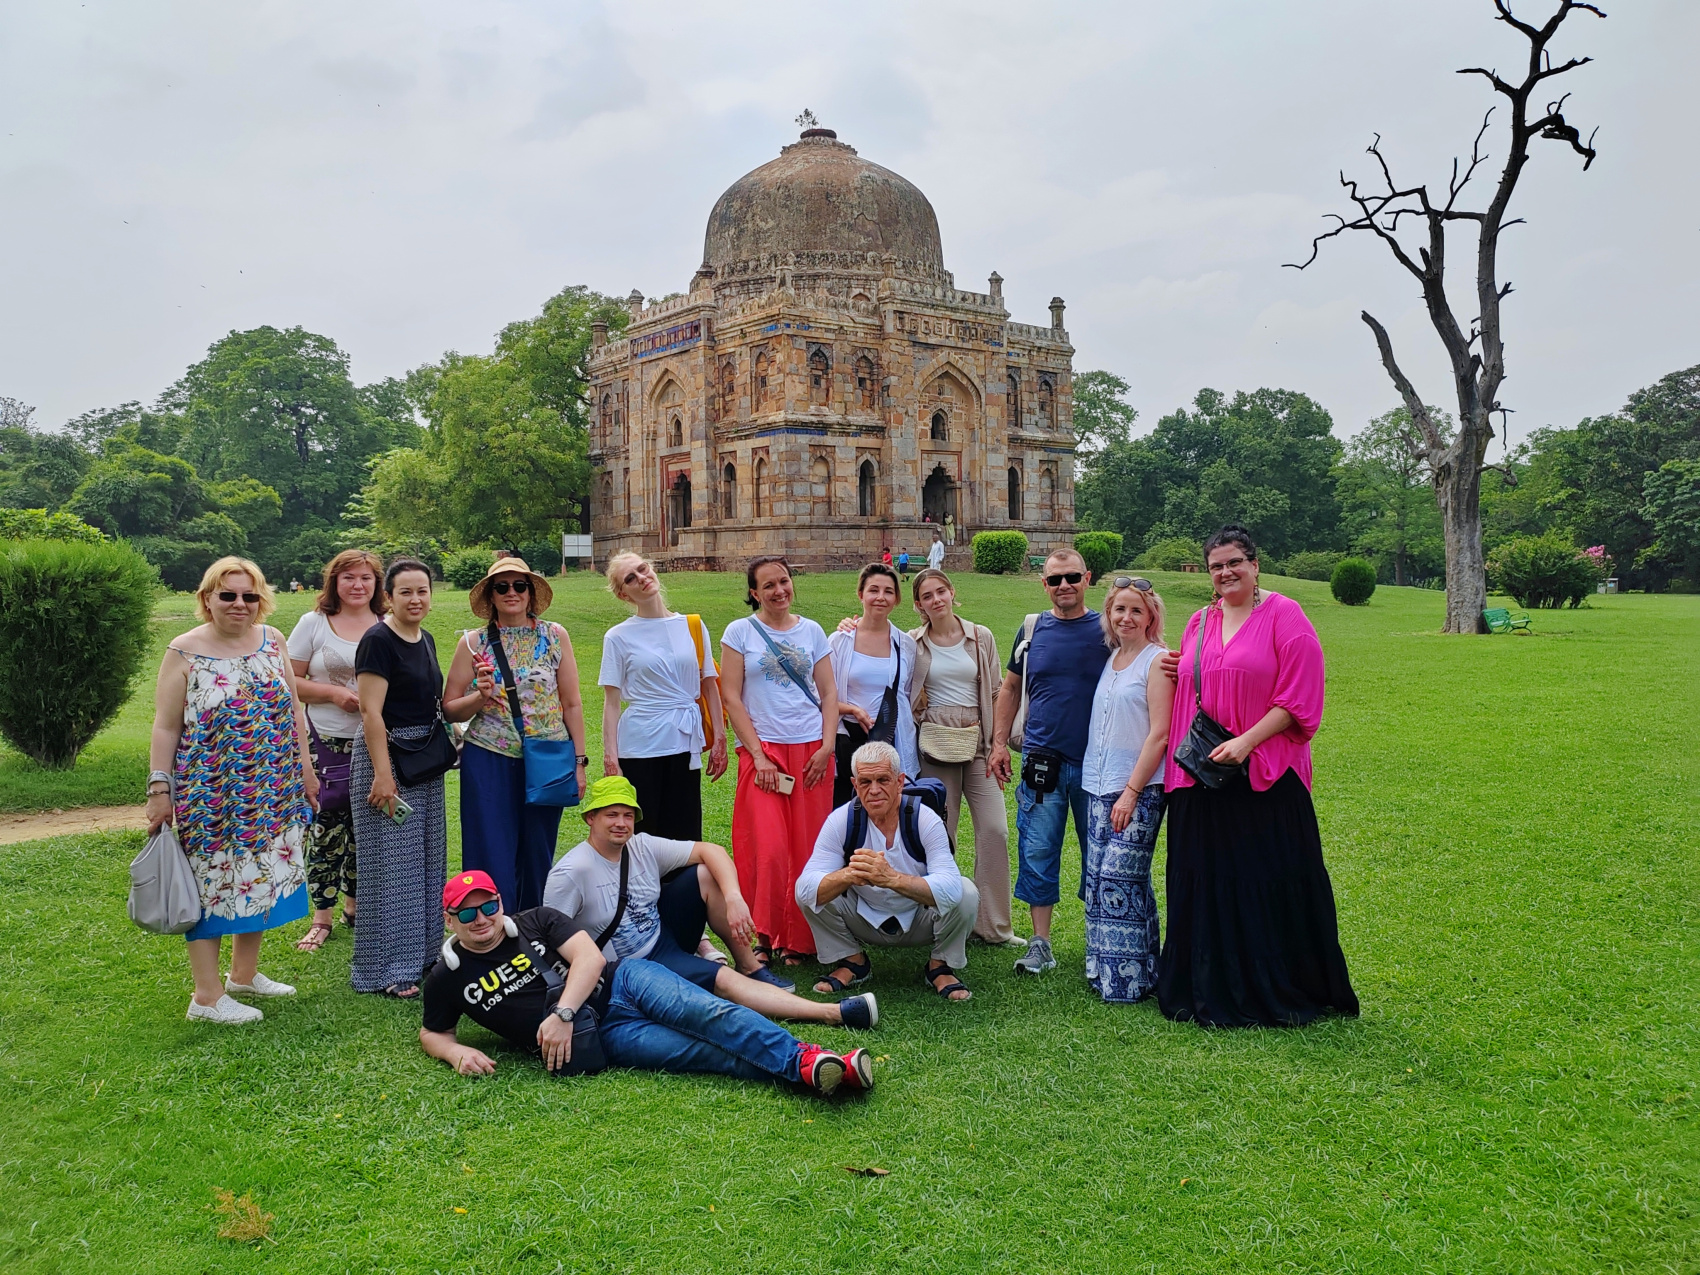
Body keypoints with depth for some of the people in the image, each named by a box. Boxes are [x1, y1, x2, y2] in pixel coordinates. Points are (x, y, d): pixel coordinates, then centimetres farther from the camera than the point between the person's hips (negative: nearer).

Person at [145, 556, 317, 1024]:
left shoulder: (272, 640, 4)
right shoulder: (184, 652, -8)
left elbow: (293, 707, 11)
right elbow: (165, 727, -6)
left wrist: (304, 766, 11)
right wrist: (159, 789, -9)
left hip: (272, 792, 5)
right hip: (210, 793, -5)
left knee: (262, 875, 12)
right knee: (212, 880, 1)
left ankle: (244, 973, 29)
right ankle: (207, 995, 10)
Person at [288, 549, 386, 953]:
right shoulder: (313, 623, 2)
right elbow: (289, 680, 1)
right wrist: (334, 693, -12)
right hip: (327, 742, -2)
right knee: (326, 827, -2)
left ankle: (355, 907, 25)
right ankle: (322, 917, 10)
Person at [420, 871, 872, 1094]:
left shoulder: (535, 922, 8)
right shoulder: (447, 977, 9)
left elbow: (591, 957, -2)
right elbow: (432, 1033, 21)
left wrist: (562, 1013, -18)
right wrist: (459, 1053, -4)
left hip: (620, 983, 2)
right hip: (602, 1036, -2)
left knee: (705, 1014, -27)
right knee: (709, 1053, -24)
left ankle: (806, 1059, -35)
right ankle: (805, 1070, -37)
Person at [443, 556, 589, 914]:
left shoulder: (555, 636, 3)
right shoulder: (473, 642, 2)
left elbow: (572, 704, 5)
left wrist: (579, 761, 2)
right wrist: (480, 697, -14)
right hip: (488, 762, -1)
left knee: (538, 857, 10)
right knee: (492, 859, -1)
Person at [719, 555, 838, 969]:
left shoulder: (811, 631, 10)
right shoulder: (740, 631, 2)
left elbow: (829, 693, 11)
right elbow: (731, 698, -2)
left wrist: (827, 747, -3)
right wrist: (759, 755, -9)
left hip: (810, 751, 3)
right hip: (762, 750, -2)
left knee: (807, 850, 3)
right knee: (768, 849, -10)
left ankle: (799, 940, 15)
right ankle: (764, 936, 6)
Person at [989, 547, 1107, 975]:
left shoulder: (1108, 629, 1)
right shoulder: (1033, 628, 7)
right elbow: (1011, 687, 15)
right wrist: (999, 741, 8)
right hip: (1041, 760, 1)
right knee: (1037, 852, 2)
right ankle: (1040, 944, 11)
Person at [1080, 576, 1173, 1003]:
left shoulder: (1157, 661, -7)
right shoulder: (1111, 659, 14)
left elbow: (1159, 733, -13)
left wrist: (1132, 791, -15)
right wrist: (1099, 786, 11)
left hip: (1139, 790, -7)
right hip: (1099, 786, 7)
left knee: (1119, 880, -8)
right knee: (1097, 879, 7)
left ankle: (1128, 977, 2)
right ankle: (1101, 968, 17)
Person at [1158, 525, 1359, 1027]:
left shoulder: (1284, 616, -4)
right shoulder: (1199, 623, 13)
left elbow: (1298, 695, -11)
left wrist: (1246, 741, -18)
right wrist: (1179, 763, 7)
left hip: (1267, 777, -5)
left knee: (1271, 885, 1)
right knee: (1209, 883, 10)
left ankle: (1278, 994, 16)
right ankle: (1214, 993, 22)